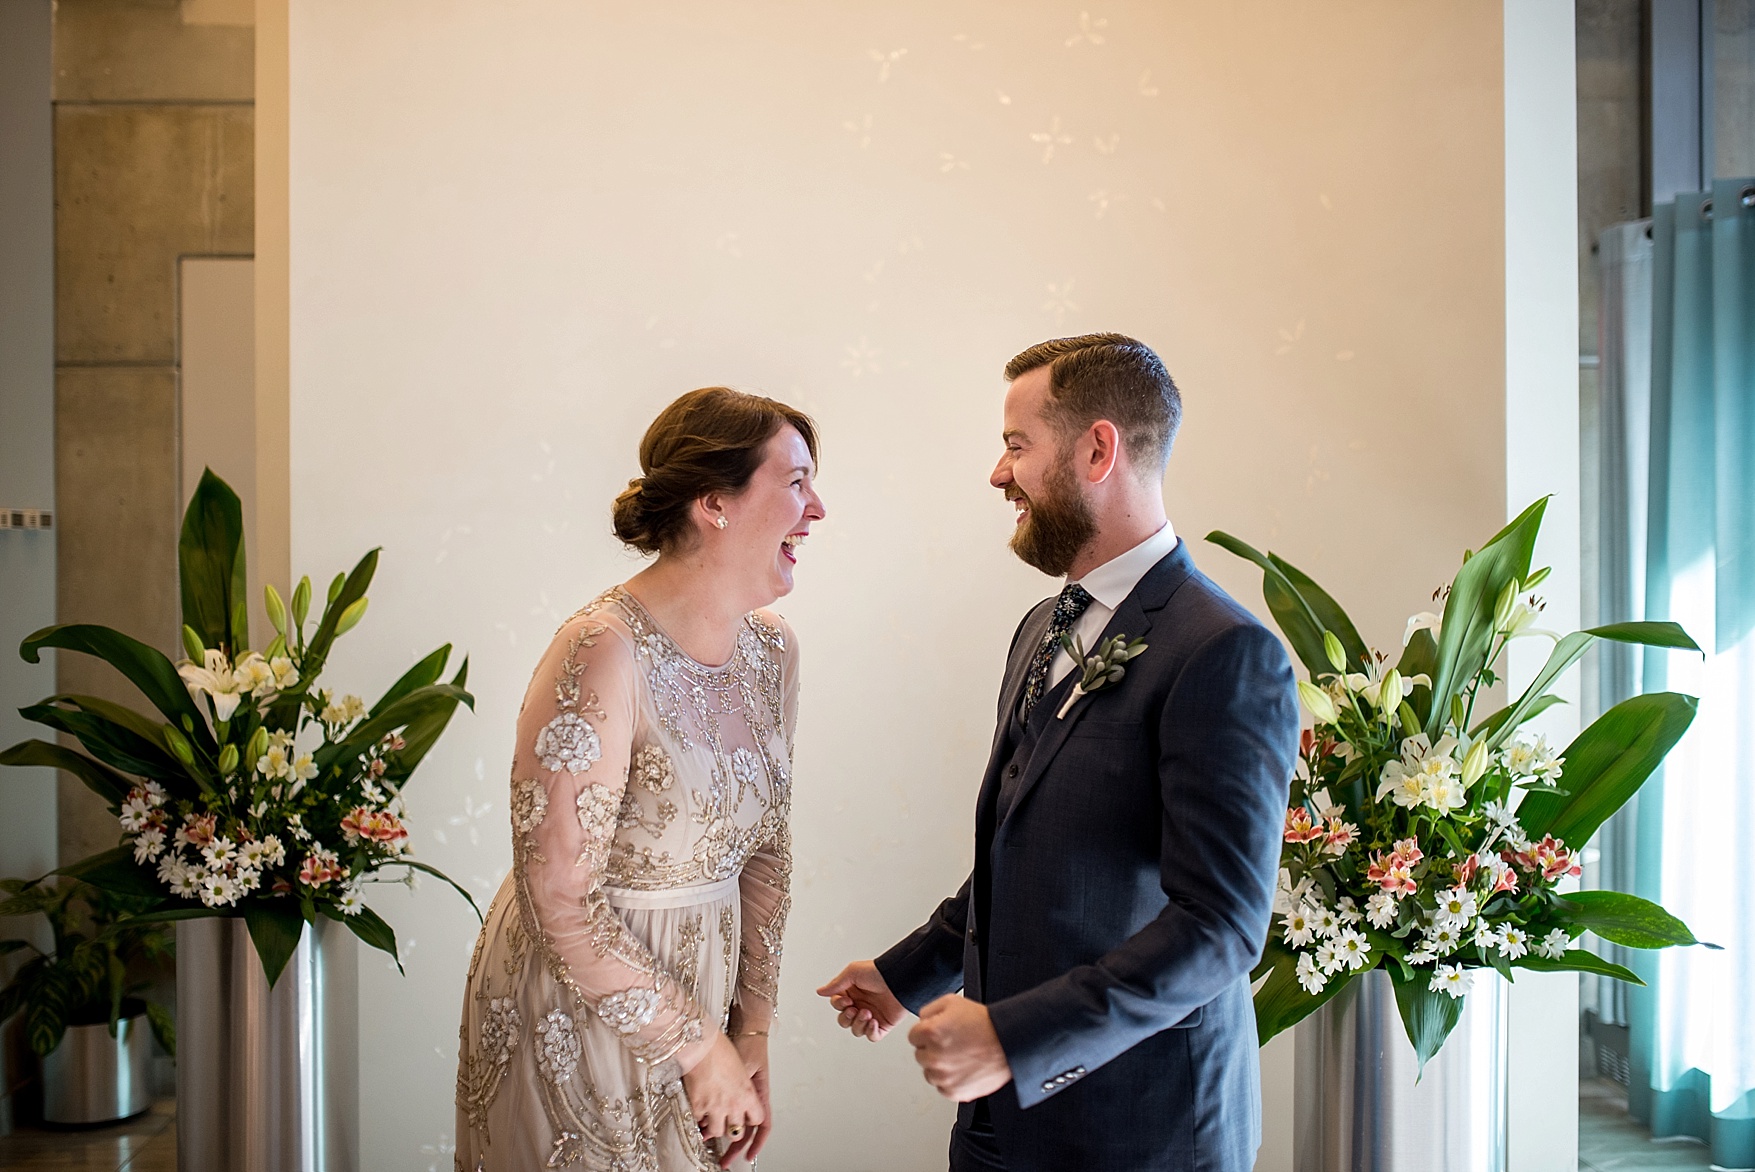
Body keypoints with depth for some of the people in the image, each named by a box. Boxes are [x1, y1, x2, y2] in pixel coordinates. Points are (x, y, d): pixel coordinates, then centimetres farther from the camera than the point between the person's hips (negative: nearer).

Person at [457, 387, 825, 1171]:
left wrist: (751, 1032, 4)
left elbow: (766, 851, 7)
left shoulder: (771, 648, -1)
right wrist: (698, 1044, -15)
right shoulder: (604, 653, -24)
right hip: (577, 1014, -6)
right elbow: (559, 900, -23)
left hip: (693, 993, 7)